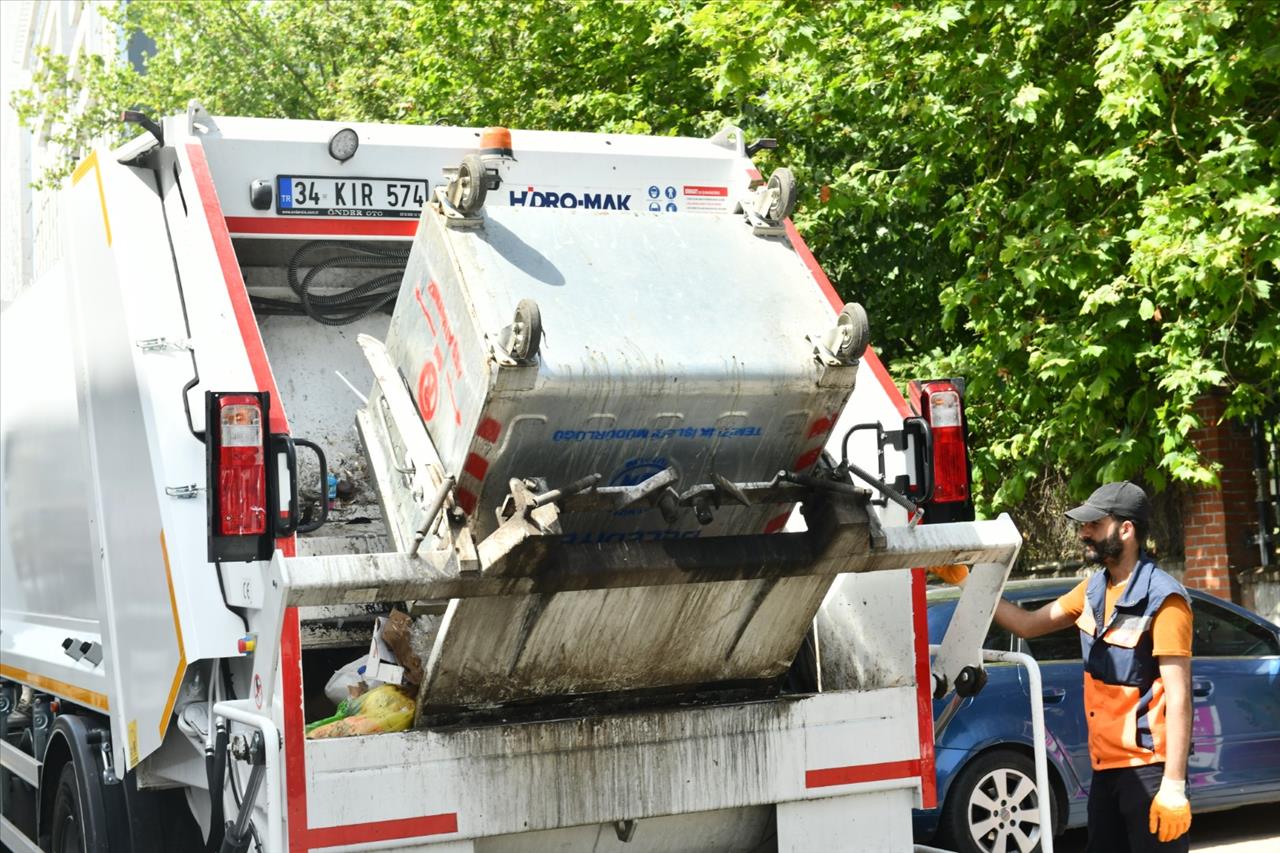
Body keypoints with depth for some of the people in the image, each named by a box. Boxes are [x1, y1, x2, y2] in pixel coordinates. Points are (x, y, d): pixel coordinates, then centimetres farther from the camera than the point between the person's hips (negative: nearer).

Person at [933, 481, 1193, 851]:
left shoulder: (1161, 598, -16)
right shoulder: (1094, 589, 9)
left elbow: (1179, 697, -18)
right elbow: (1027, 624, 17)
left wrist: (1174, 785, -21)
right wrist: (965, 581, 11)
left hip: (1148, 769, -8)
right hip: (1105, 766, 8)